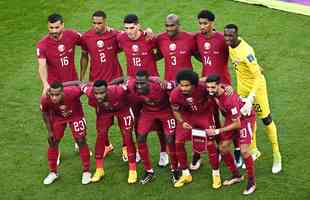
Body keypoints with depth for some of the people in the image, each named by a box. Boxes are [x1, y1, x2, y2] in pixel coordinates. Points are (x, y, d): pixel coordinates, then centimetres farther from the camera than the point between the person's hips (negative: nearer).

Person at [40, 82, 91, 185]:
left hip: (75, 115, -2)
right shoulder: (45, 100, -34)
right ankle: (53, 172, 24)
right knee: (53, 142, 4)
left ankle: (86, 172, 15)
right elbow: (45, 113, -11)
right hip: (58, 117, 2)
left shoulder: (72, 93, -43)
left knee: (81, 141, -2)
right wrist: (49, 131, -7)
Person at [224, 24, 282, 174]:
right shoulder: (230, 45, -11)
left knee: (266, 119, 6)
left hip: (256, 85, -7)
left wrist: (250, 98, -42)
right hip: (242, 86, 7)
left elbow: (257, 77, -36)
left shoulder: (246, 51, -33)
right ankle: (254, 150, 32)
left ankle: (276, 154, 20)